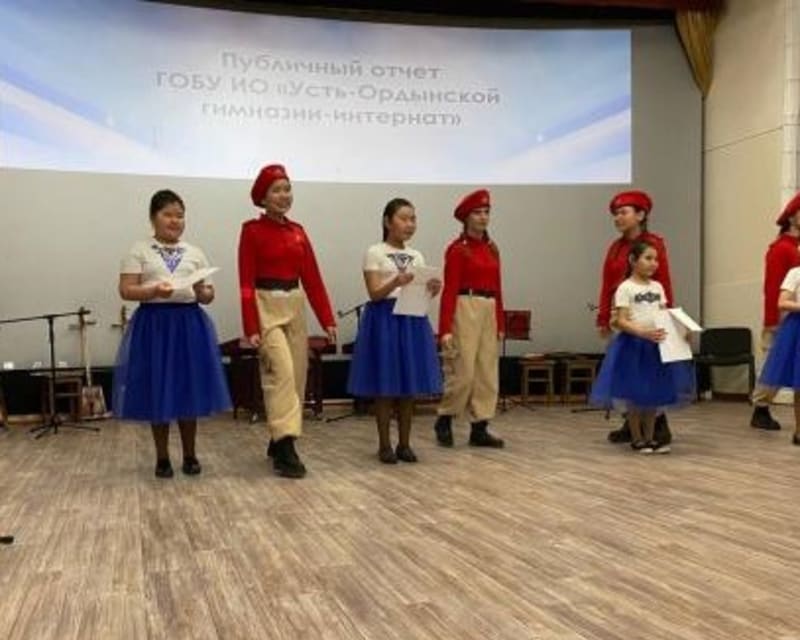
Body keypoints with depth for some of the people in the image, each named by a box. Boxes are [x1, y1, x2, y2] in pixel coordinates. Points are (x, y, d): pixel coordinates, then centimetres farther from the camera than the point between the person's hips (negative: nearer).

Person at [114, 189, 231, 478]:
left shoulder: (194, 253, 11)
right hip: (154, 324, -2)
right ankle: (162, 458, 17)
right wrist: (154, 291, -21)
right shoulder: (139, 251, 2)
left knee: (190, 391, 5)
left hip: (189, 324, 2)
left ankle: (190, 456, 19)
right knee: (157, 393, 2)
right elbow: (126, 290, -5)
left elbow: (208, 294, 10)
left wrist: (202, 293, -13)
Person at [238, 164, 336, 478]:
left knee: (297, 377, 9)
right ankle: (286, 448, -15)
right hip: (267, 308, -6)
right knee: (282, 374, -16)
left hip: (295, 307, 6)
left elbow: (312, 278, 9)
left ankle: (277, 442, 23)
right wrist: (251, 329, -16)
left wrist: (327, 319, 4)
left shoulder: (298, 231, 10)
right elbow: (246, 283, -9)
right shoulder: (252, 230, -6)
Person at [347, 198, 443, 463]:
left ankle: (404, 444, 14)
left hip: (413, 320, 5)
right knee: (385, 385, -1)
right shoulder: (374, 253, -2)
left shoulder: (417, 256, 13)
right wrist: (396, 282, -28)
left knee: (410, 385, 5)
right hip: (385, 319, -5)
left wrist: (432, 290, -13)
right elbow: (375, 294, -10)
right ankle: (384, 445, 9)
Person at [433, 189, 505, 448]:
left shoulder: (492, 248, 13)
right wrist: (445, 328, -18)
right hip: (465, 310, -7)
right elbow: (449, 290, -12)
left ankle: (479, 429, 12)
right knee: (463, 371, -6)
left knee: (487, 372, 6)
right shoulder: (457, 249, -7)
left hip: (488, 311, 7)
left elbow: (496, 287, 16)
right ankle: (444, 420, 13)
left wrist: (500, 323, 13)